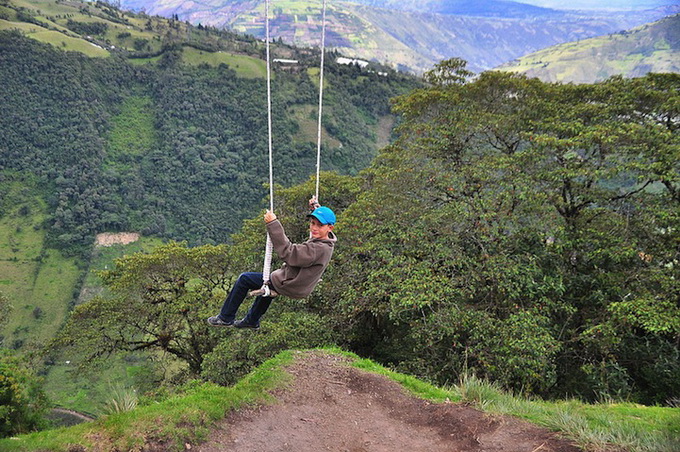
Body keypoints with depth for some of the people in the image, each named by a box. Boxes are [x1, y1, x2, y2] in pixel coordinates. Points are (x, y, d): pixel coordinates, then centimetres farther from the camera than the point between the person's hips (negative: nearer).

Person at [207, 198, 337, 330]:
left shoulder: (319, 249, -34)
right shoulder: (324, 240, -5)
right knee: (267, 281, 39)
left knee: (244, 279, 3)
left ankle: (226, 318, 17)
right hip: (299, 285, 10)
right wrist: (316, 206, 26)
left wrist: (273, 224, -40)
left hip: (289, 286, -10)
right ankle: (252, 320, 54)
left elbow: (287, 253, -39)